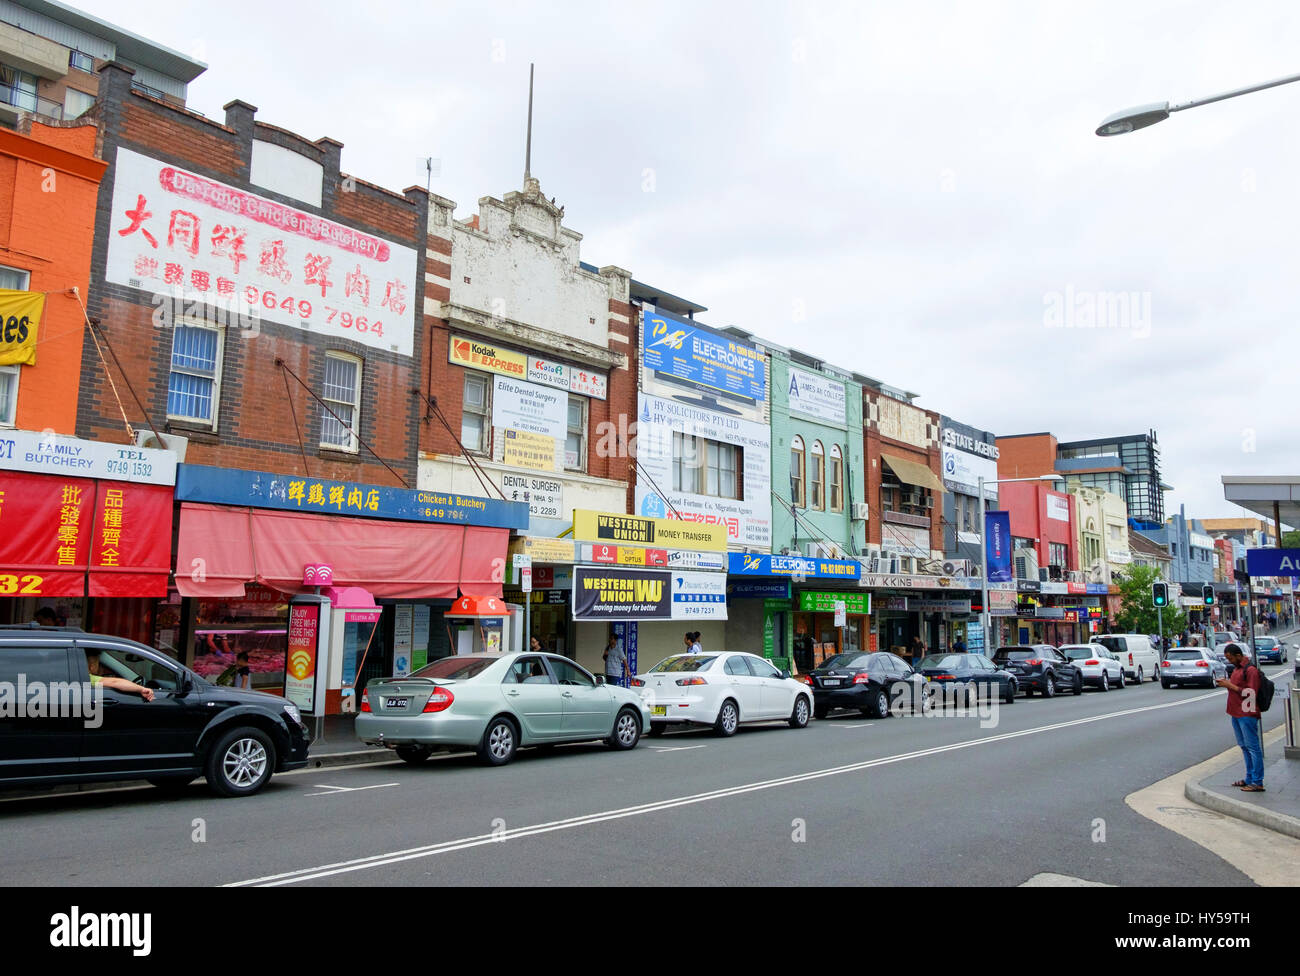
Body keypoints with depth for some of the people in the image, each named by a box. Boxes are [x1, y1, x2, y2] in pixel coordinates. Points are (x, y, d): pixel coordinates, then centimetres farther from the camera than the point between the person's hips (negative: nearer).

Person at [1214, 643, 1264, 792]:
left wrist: (1230, 685, -19)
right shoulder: (1237, 668, 16)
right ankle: (1249, 779, 21)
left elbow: (1250, 694, -19)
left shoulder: (1251, 670, -14)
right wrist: (1226, 683, 7)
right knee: (1244, 747, 14)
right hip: (1236, 713, 10)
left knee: (1252, 747, -6)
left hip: (1247, 714, -10)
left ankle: (1258, 783, -4)